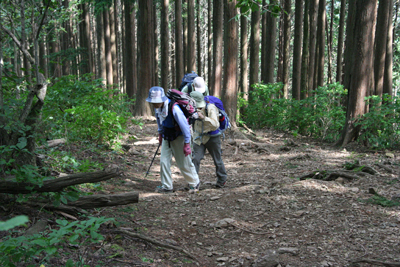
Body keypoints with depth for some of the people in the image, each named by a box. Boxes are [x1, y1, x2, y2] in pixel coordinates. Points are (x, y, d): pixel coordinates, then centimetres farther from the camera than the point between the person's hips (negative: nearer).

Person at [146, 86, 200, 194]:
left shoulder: (174, 108, -32)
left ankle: (194, 183, 24)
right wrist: (160, 134, 22)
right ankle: (167, 186, 13)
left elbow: (184, 125, -25)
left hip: (179, 137, -6)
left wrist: (187, 144, -20)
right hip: (166, 138, 6)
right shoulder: (157, 107, -10)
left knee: (184, 163, 2)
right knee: (164, 161, 1)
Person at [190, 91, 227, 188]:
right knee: (195, 159, -10)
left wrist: (204, 118, -43)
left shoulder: (210, 108, -20)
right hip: (199, 138, 4)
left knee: (217, 160, 10)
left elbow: (216, 125, -32)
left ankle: (222, 180, 32)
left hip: (212, 137, -4)